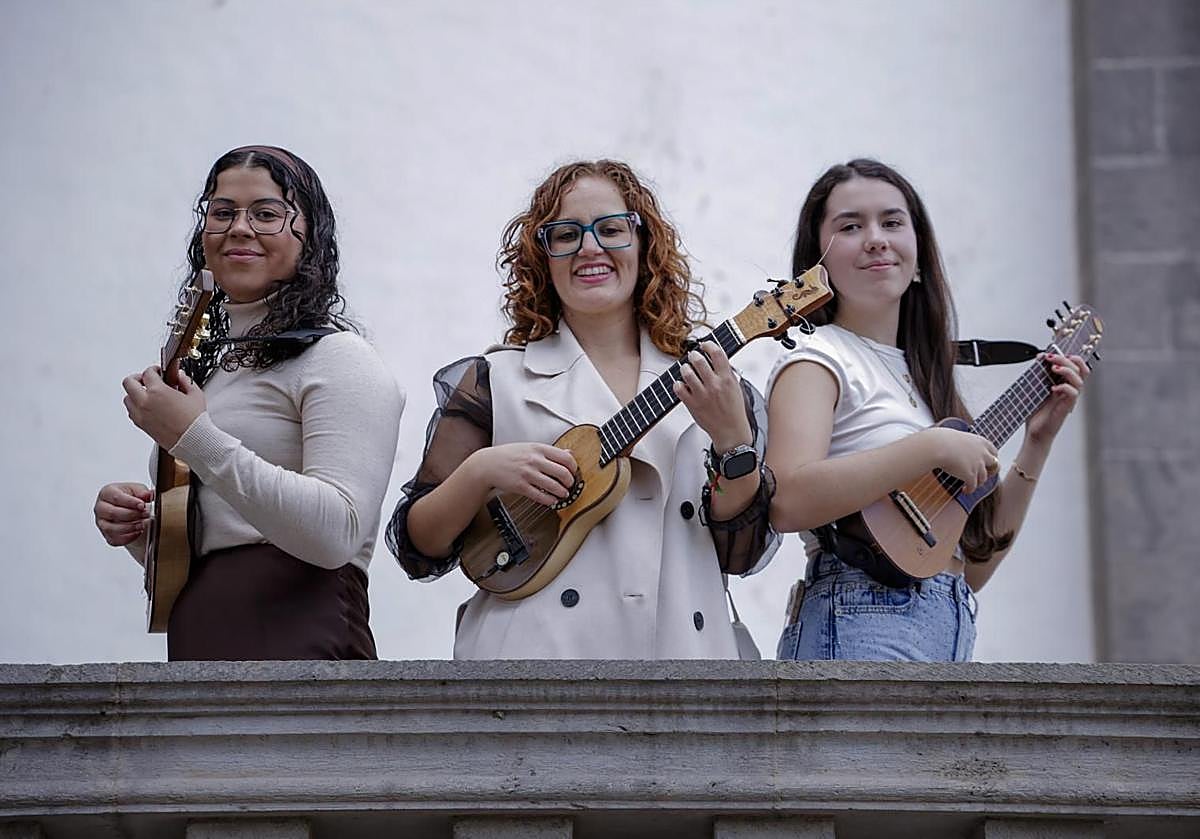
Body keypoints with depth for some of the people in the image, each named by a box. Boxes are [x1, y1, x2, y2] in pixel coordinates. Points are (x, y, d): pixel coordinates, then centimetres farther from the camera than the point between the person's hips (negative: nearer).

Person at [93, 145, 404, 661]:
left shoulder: (337, 360, -6)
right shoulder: (203, 363, 17)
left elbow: (336, 535, -20)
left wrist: (194, 439, -19)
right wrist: (135, 528, 3)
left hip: (295, 645, -7)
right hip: (195, 647, 7)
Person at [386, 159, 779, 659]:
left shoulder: (708, 385, 12)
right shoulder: (495, 383, 7)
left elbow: (743, 555, 5)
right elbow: (417, 551, 4)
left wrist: (733, 442, -10)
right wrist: (480, 470, -12)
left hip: (677, 645, 1)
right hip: (539, 646, -1)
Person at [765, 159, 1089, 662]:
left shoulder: (921, 374, 19)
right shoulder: (817, 363, -2)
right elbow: (787, 501, -23)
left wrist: (1037, 442, 12)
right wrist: (933, 448, -19)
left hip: (951, 634, 6)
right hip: (860, 630, -6)